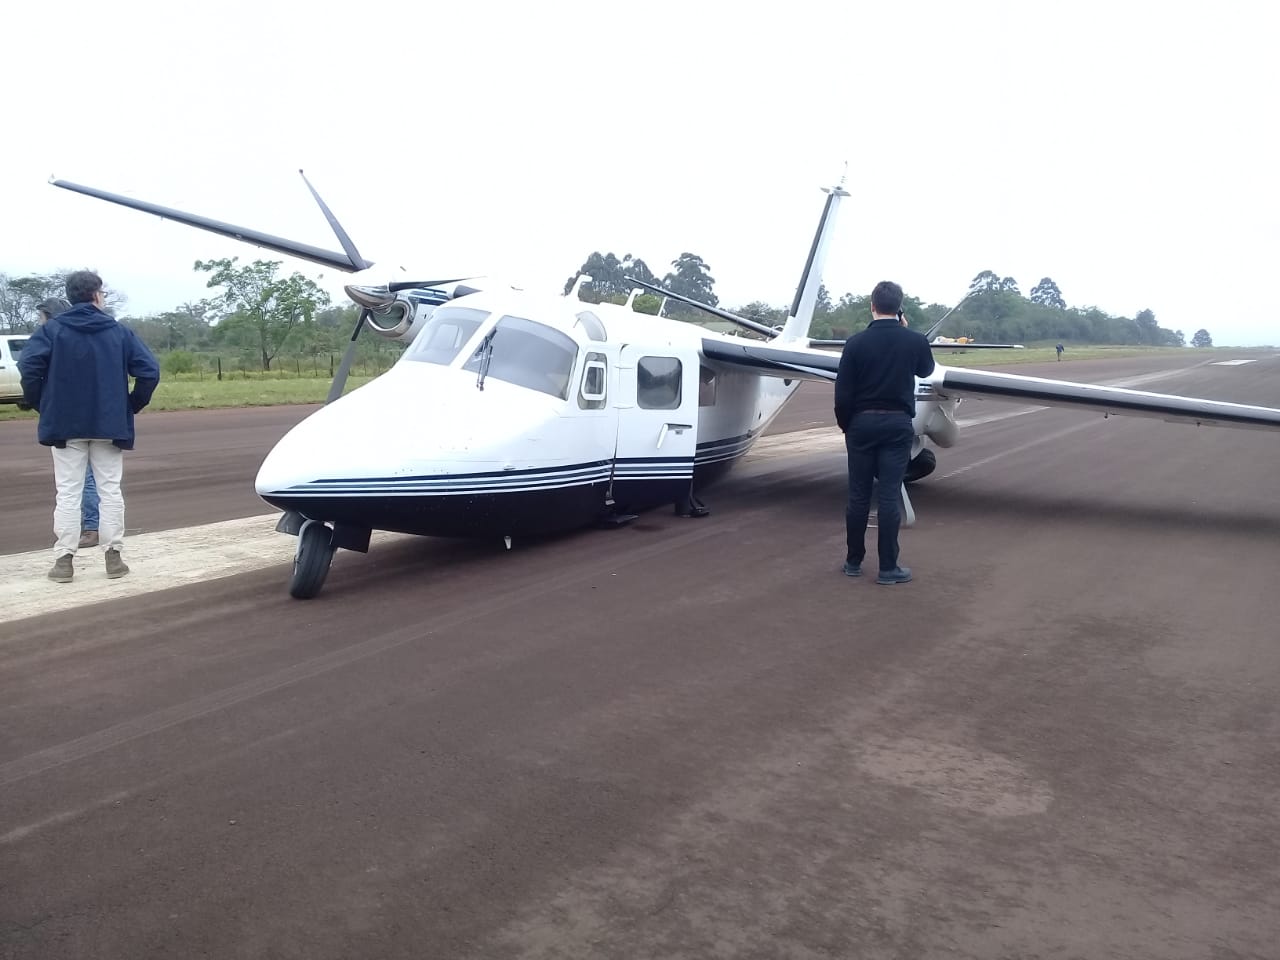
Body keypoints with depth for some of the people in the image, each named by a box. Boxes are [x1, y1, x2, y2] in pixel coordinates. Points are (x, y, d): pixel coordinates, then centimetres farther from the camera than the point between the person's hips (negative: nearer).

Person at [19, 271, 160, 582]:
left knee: (68, 492, 4)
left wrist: (41, 404, -1)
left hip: (65, 423, 0)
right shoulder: (119, 331, 2)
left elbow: (28, 365, -15)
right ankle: (114, 556, 8)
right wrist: (132, 405, 5)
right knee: (110, 490, 7)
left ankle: (64, 559, 3)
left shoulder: (53, 329, -1)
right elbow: (149, 370, -7)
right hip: (109, 423, 0)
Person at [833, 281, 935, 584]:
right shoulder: (915, 340, -4)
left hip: (862, 423, 0)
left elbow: (843, 392, -5)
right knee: (889, 495, 0)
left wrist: (845, 425, 10)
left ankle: (853, 561, 17)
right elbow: (925, 370, 19)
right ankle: (888, 567, 2)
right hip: (897, 424, 0)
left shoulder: (856, 343, -7)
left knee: (858, 494, 8)